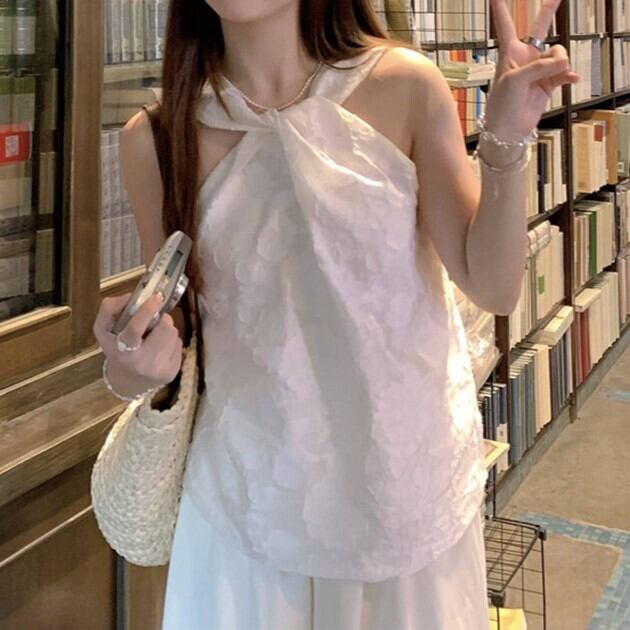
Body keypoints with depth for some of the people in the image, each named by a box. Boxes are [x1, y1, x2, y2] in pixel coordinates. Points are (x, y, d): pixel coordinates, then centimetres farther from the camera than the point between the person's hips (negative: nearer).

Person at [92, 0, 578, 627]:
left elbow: (493, 287, -9)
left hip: (411, 474, 1)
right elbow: (169, 325, 2)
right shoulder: (156, 139, -9)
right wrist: (134, 365, -20)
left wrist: (507, 139, -22)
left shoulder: (404, 88, -10)